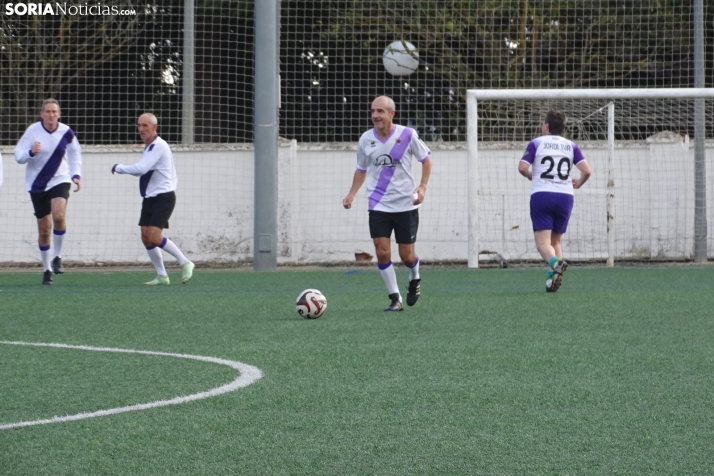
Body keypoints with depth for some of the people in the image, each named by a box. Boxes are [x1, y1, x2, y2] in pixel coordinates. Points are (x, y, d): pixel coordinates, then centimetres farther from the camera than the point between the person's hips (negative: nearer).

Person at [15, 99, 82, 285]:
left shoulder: (66, 132, -5)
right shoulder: (32, 131, -11)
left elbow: (75, 153, 12)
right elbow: (18, 156, -10)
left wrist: (76, 175, 1)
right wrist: (31, 152, -31)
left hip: (60, 180, 0)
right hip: (37, 184, 0)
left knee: (58, 216, -26)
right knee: (44, 229, 4)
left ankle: (57, 258, -8)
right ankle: (47, 269, 21)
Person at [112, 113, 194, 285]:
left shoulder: (158, 146, -16)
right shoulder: (149, 146, 15)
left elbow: (141, 169, -25)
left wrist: (118, 168, -13)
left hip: (163, 198, -10)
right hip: (150, 198, 10)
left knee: (154, 237, -18)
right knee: (146, 238, 2)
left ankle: (185, 263, -2)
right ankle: (161, 276, 9)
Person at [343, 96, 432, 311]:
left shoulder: (407, 135, -9)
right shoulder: (366, 140, -2)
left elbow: (426, 159, 4)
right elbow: (361, 169, 13)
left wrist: (422, 186, -8)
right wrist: (352, 194, 1)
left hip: (406, 204, -2)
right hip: (378, 206, 2)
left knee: (406, 256, 2)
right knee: (382, 252, -9)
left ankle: (414, 278, 37)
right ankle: (395, 299, 3)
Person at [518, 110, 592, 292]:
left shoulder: (536, 143, 4)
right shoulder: (571, 146, 11)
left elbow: (522, 168, -6)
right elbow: (587, 171, 1)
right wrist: (579, 183, 22)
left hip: (541, 195, -3)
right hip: (565, 196, 3)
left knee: (542, 242, -7)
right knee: (556, 241, 16)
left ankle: (555, 263, -37)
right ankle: (552, 279, 2)